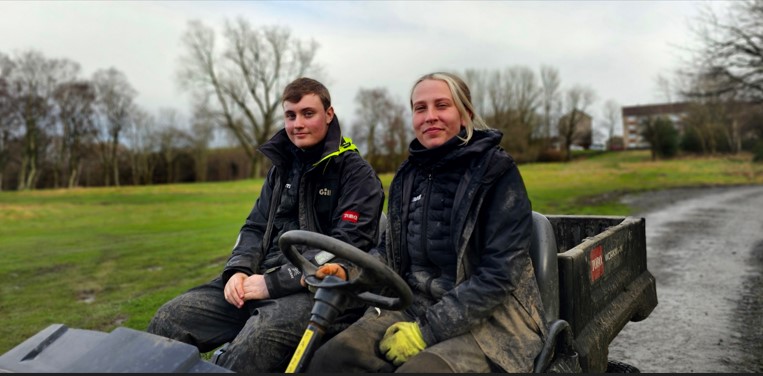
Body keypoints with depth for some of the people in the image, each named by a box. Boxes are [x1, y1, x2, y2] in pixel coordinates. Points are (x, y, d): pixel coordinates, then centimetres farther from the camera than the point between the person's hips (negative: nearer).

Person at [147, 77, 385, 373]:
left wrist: (273, 283, -17)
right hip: (263, 279, 7)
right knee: (167, 321, -10)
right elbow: (255, 227, 18)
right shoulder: (281, 169, 19)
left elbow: (345, 247, -13)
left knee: (251, 347, -35)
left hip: (316, 290, -6)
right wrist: (238, 270, -4)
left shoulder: (357, 174, -3)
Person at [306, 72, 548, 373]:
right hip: (415, 304, 5)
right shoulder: (408, 175, 8)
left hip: (489, 318, -4)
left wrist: (428, 331, -19)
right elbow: (389, 251, 16)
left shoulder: (496, 170, -8)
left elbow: (500, 273, -15)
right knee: (329, 359, -20)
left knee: (417, 369, -33)